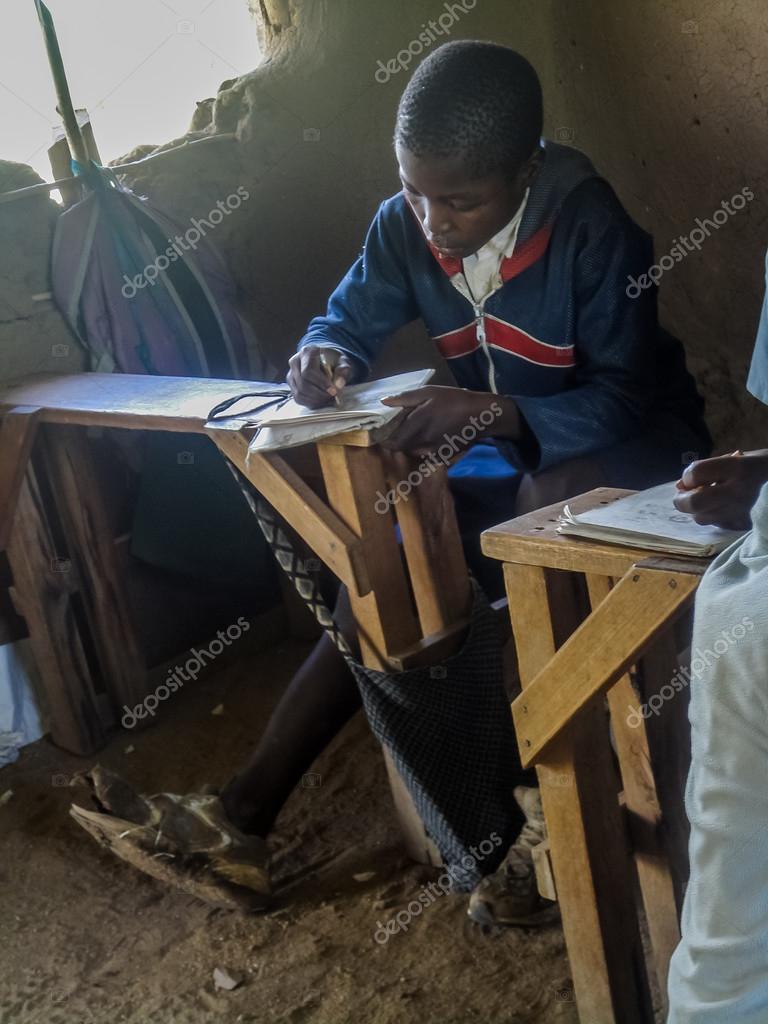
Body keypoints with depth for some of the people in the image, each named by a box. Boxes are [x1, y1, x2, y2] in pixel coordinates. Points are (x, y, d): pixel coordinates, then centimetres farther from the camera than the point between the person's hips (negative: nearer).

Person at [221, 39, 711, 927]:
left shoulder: (590, 226, -25)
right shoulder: (404, 227, -9)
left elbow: (626, 400, -27)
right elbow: (347, 321, 3)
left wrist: (492, 410, -44)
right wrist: (323, 356, -23)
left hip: (626, 452, -5)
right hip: (509, 456, 6)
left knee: (546, 507, -38)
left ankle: (542, 808, -28)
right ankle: (245, 813, -6)